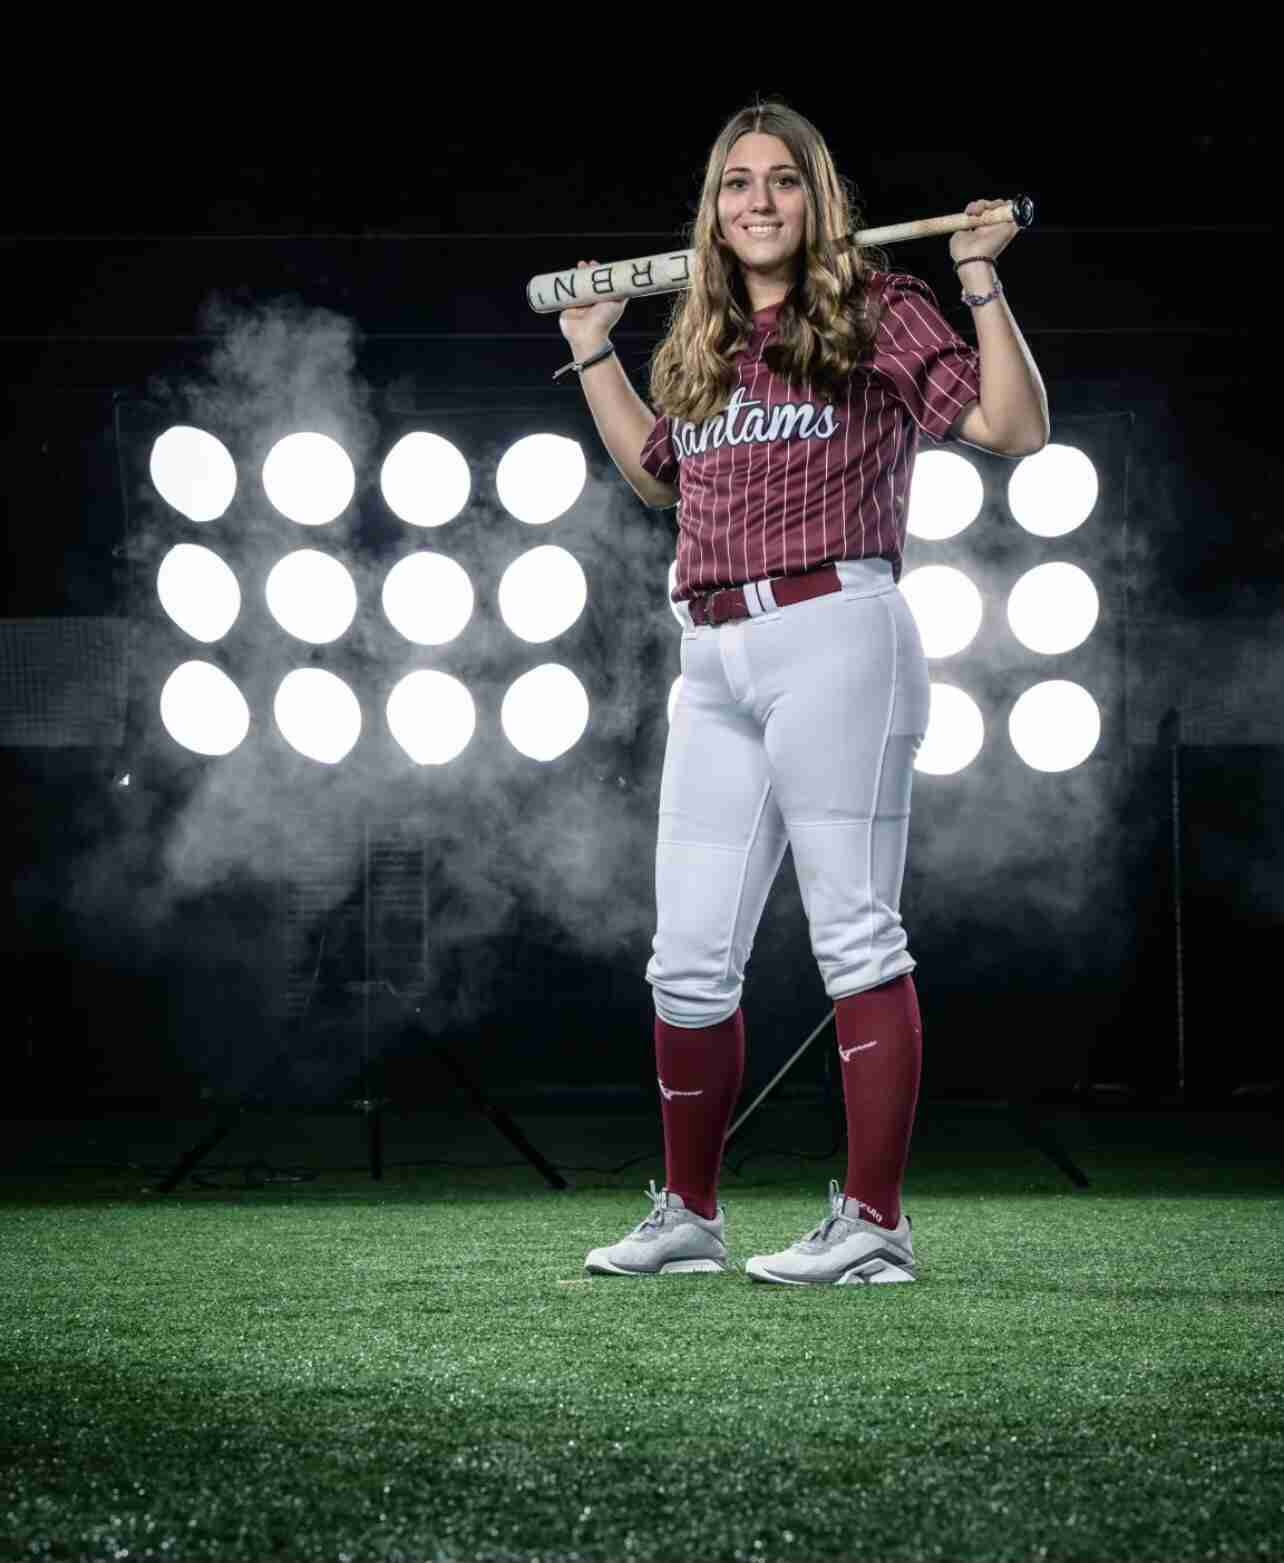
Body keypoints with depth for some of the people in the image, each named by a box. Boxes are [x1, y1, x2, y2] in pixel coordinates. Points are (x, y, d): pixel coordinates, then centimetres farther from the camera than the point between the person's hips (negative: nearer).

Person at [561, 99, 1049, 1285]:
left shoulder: (877, 314, 2)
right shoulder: (699, 346, 20)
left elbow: (1016, 428, -5)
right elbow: (654, 474, 36)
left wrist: (981, 277, -9)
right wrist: (591, 349, 33)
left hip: (834, 640, -6)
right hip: (715, 663, 6)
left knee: (854, 931, -7)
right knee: (689, 958, 7)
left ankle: (875, 1223, -4)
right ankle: (688, 1218, 20)